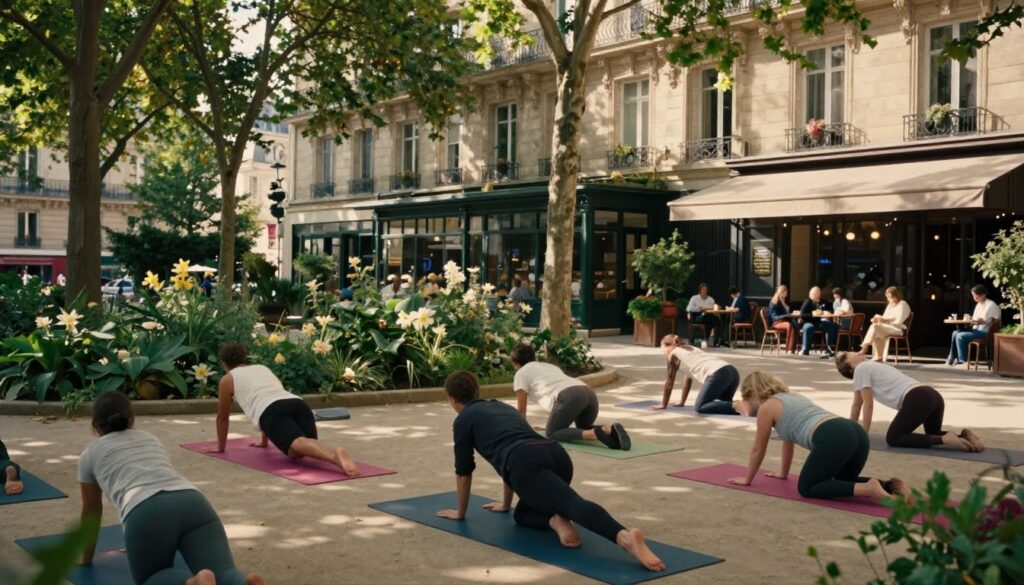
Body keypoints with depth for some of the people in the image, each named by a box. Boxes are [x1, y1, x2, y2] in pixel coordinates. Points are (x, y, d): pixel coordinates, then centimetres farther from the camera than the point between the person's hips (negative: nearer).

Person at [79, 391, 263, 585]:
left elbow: (92, 511, 37)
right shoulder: (150, 438, 38)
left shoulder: (89, 455, 28)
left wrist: (86, 558, 52)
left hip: (147, 514, -3)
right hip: (193, 503, 3)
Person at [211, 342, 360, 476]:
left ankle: (335, 456, -60)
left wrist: (220, 447, 48)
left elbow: (222, 417, 33)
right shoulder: (263, 368, 42)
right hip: (298, 404, 6)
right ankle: (336, 454, -40)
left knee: (298, 444, -29)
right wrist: (263, 440, 62)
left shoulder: (227, 379, 26)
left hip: (274, 412, -6)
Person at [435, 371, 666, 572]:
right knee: (522, 514, 25)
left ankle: (626, 537, -49)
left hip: (528, 465, -7)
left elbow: (464, 471, 24)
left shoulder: (463, 420, 20)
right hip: (557, 455, 7)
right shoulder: (503, 407, 41)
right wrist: (506, 504, 61)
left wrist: (460, 512, 39)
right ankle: (555, 519, -8)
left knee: (574, 504, -25)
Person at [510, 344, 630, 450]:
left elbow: (521, 408, 20)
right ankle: (610, 430, -7)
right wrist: (554, 424, 57)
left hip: (569, 397, -8)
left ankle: (595, 434, -19)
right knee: (584, 428, 27)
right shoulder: (550, 366, 39)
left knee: (552, 433, 5)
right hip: (589, 394, 8)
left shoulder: (521, 374, 19)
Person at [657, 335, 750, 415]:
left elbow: (669, 381, 17)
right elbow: (688, 378, 41)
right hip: (732, 372, 8)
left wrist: (663, 405, 24)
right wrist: (681, 402, 45)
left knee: (700, 407, -3)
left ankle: (735, 406, -21)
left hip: (718, 375, -8)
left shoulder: (674, 354, 13)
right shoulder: (690, 349, 36)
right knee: (723, 404, 24)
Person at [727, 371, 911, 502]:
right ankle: (890, 486, 2)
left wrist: (747, 479, 34)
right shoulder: (792, 397, 35)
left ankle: (867, 489, -14)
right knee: (843, 481, 29)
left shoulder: (766, 407, 12)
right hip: (857, 433, 9)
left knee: (806, 488, 5)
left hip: (833, 439, -9)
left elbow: (758, 450, 20)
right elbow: (789, 439, 47)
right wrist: (783, 473, 56)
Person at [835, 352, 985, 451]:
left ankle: (943, 439, -14)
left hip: (917, 399, -9)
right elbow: (857, 404, 36)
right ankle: (963, 435, 3)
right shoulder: (870, 367, 31)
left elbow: (868, 404, 2)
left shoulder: (861, 369, 6)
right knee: (933, 434, 31)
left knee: (893, 439, 0)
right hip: (933, 396, 9)